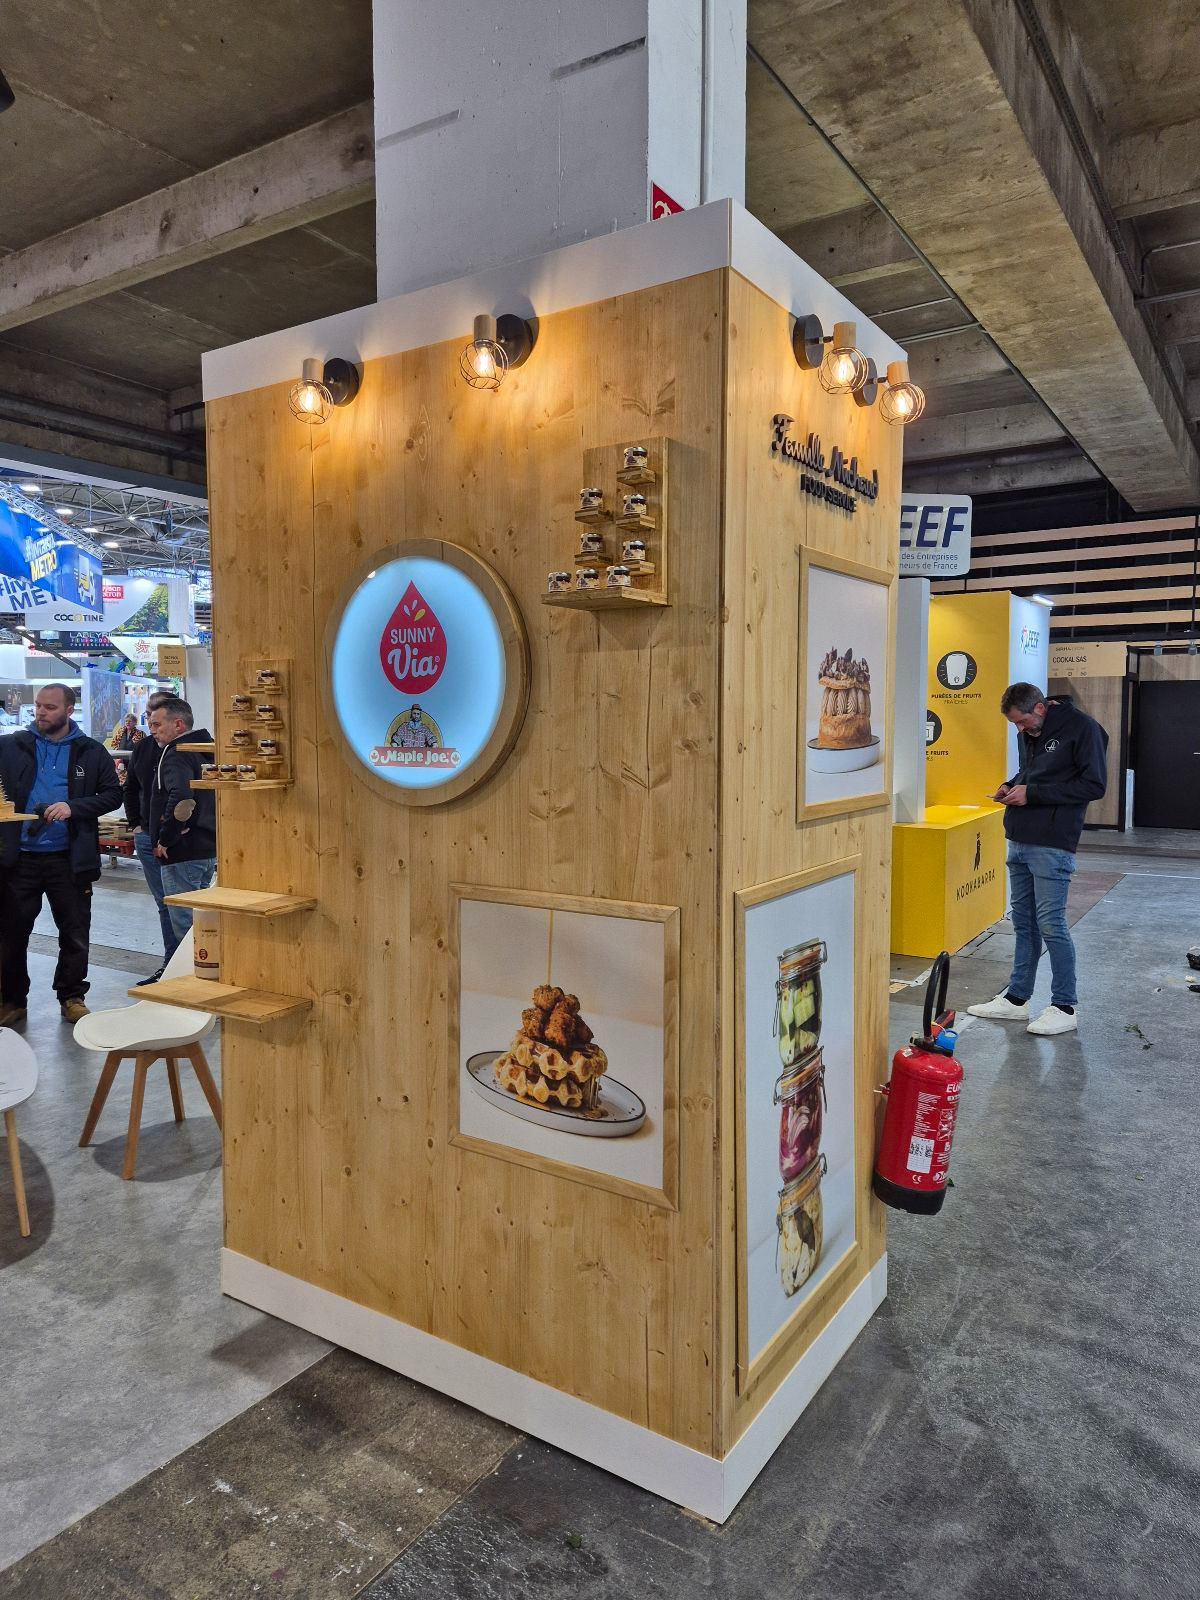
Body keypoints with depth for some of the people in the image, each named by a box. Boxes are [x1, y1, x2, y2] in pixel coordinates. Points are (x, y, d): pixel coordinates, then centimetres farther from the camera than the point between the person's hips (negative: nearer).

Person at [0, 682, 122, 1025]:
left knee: (75, 935, 9)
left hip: (69, 859, 0)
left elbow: (112, 796, -1)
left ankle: (72, 997, 25)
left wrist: (73, 807, -15)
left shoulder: (91, 752, 2)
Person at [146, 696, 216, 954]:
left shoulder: (176, 754, -13)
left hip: (182, 853, -10)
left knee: (183, 923, -4)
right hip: (209, 848, 10)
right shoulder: (207, 747, 16)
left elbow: (181, 798, -31)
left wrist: (165, 840, -20)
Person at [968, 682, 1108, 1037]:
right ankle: (1017, 999, 22)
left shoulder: (1082, 728, -11)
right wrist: (1011, 786, 6)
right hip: (1019, 841, 8)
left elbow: (1094, 784, -15)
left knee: (1050, 923, -5)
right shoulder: (1028, 733, 13)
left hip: (1052, 846, -8)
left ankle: (1065, 1008, 8)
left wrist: (1032, 793, -16)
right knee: (1023, 921, 13)